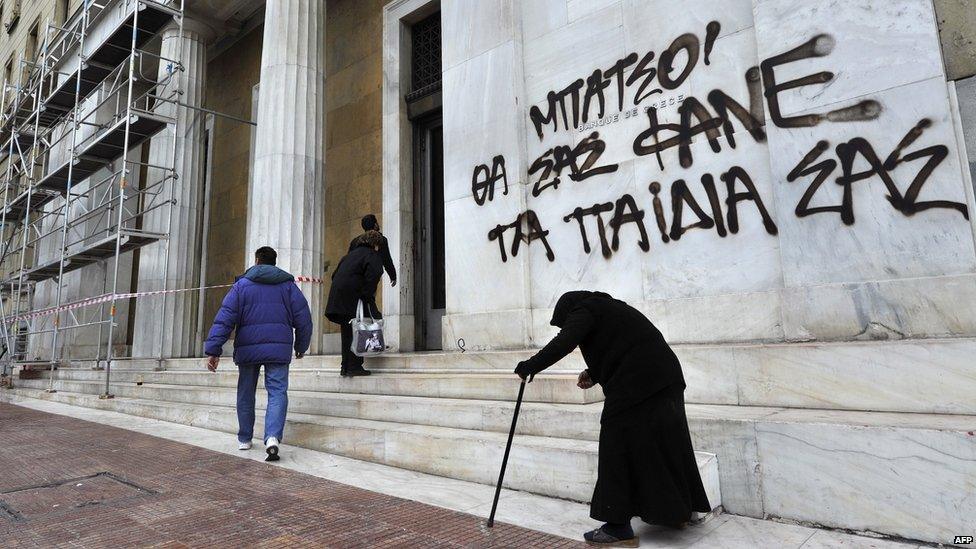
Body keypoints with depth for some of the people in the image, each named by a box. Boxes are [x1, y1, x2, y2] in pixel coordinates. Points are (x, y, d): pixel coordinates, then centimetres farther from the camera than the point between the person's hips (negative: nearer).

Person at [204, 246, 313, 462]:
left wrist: (213, 349, -4)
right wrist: (301, 346, 19)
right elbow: (303, 319, 7)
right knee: (277, 392, -2)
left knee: (246, 393, 16)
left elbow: (224, 318, -3)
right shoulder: (288, 284, 8)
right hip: (279, 348, 0)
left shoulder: (242, 284, 5)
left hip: (248, 349, 1)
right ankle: (272, 436, -22)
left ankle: (244, 438, 26)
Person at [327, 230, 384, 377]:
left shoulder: (350, 254, 24)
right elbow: (371, 278, -16)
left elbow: (335, 274, 24)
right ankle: (355, 366, -3)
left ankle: (345, 367, 16)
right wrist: (368, 297, -14)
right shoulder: (372, 256, -1)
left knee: (347, 334, 13)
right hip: (354, 300, -8)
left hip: (337, 297, 8)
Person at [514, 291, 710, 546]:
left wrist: (529, 366, -10)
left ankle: (619, 526, 4)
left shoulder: (584, 311, -3)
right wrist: (594, 373, 18)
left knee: (619, 448, -2)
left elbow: (562, 344, -18)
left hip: (636, 386, -10)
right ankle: (678, 511, 33)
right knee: (666, 441, 19)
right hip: (666, 378, 10)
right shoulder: (609, 308, 24)